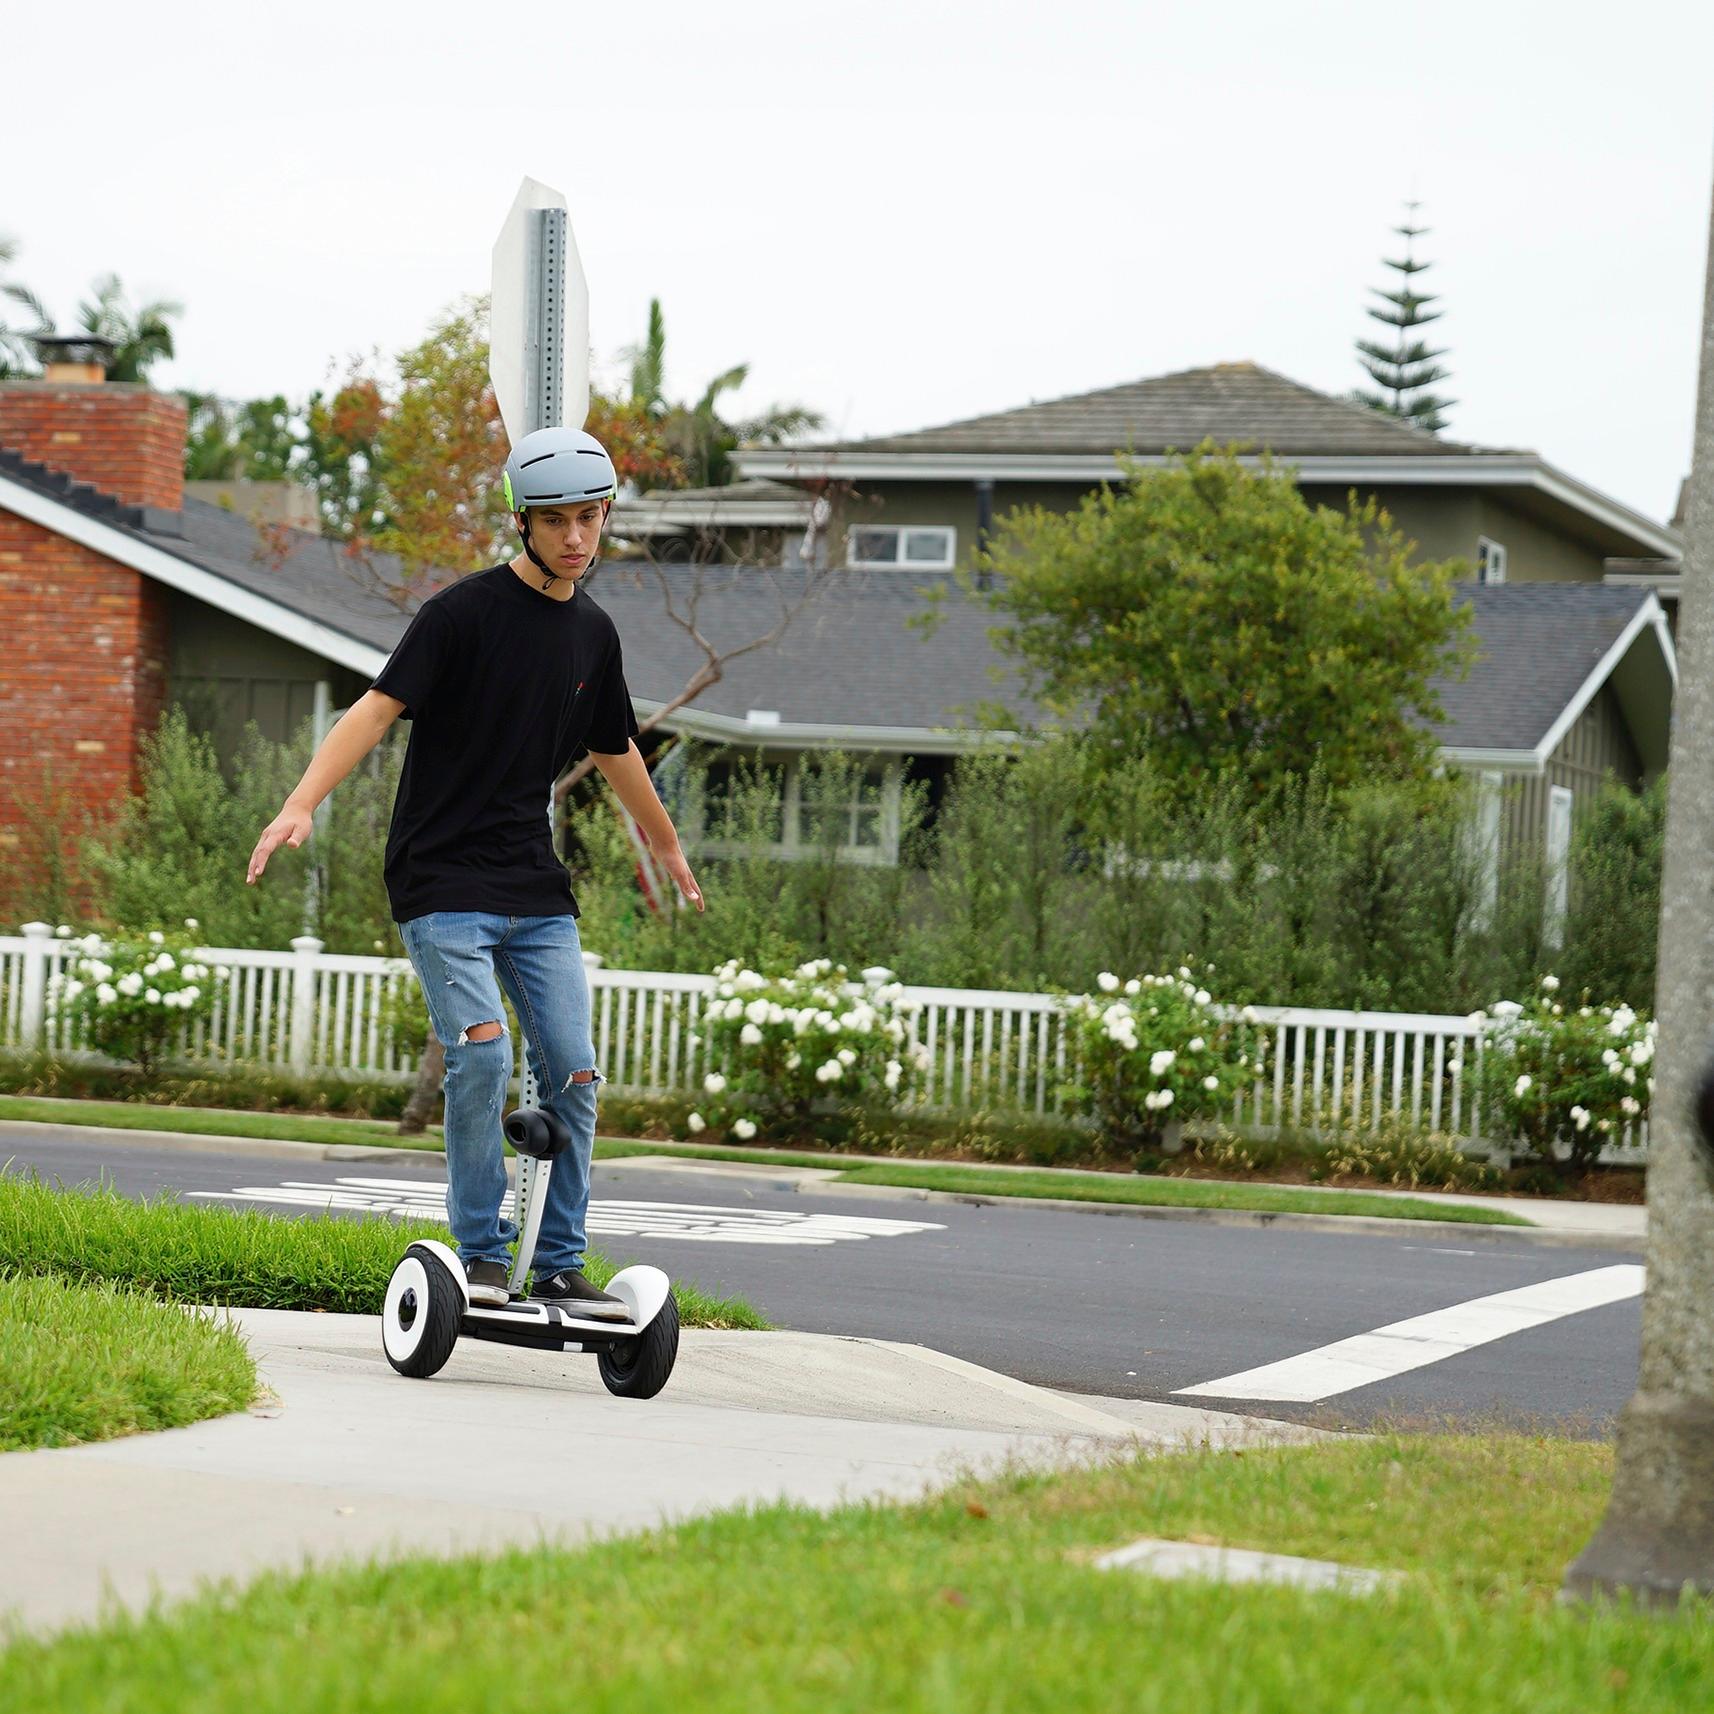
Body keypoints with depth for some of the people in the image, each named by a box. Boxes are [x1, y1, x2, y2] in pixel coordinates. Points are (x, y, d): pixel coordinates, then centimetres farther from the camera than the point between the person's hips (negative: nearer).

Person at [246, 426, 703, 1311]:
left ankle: (558, 1266, 10)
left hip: (536, 892, 6)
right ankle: (481, 1256, -7)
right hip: (442, 884, -6)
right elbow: (379, 707, -14)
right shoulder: (464, 612, -8)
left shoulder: (592, 633, 11)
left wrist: (667, 846, 39)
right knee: (480, 1053, -20)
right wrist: (302, 803, -27)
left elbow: (615, 753, 27)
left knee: (574, 1074, -2)